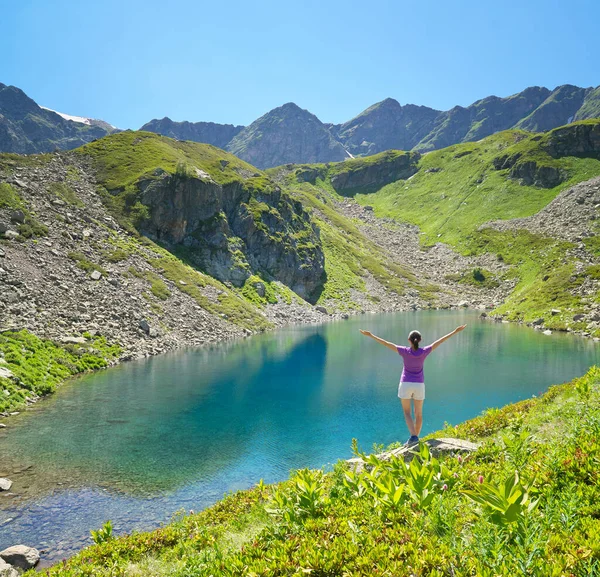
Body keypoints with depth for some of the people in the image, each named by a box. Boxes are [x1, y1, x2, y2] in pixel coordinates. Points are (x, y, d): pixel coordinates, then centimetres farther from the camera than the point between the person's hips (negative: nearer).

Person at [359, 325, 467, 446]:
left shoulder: (405, 351, -14)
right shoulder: (424, 352, -11)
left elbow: (386, 343, -13)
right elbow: (440, 341, -6)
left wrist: (370, 335, -8)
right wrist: (455, 331, -1)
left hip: (405, 385, -2)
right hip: (419, 386, 2)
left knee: (407, 412, 5)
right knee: (418, 413, 15)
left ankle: (413, 436, -12)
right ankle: (415, 437, 20)